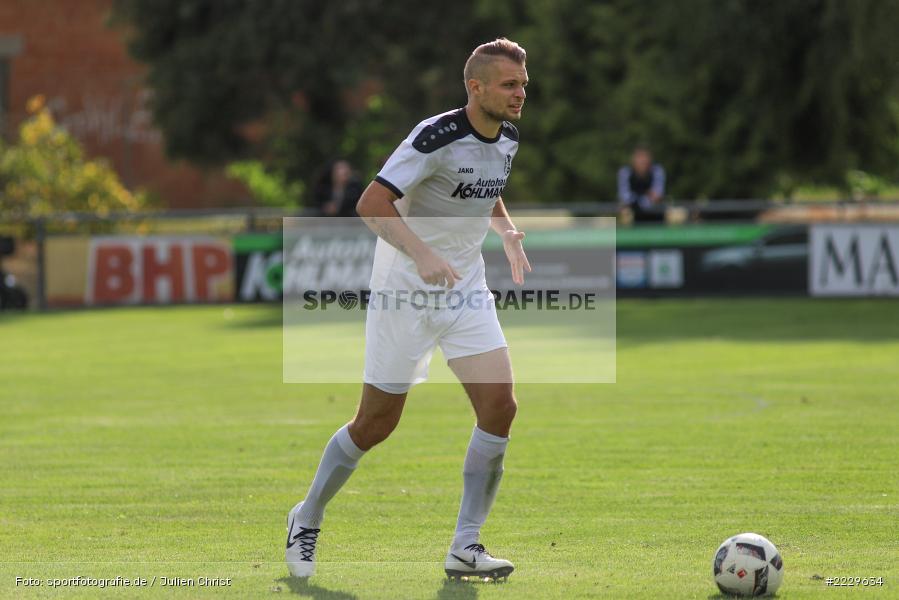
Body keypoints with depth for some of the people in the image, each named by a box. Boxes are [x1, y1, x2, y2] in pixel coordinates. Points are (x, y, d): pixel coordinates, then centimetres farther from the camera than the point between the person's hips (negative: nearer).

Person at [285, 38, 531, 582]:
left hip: (467, 290, 6)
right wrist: (422, 255, -39)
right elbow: (371, 203, -27)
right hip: (405, 290, -6)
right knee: (377, 423, 1)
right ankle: (308, 519, 25)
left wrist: (509, 232, 11)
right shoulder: (437, 137, -21)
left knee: (499, 405, -11)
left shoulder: (508, 138, 4)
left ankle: (466, 547, -5)